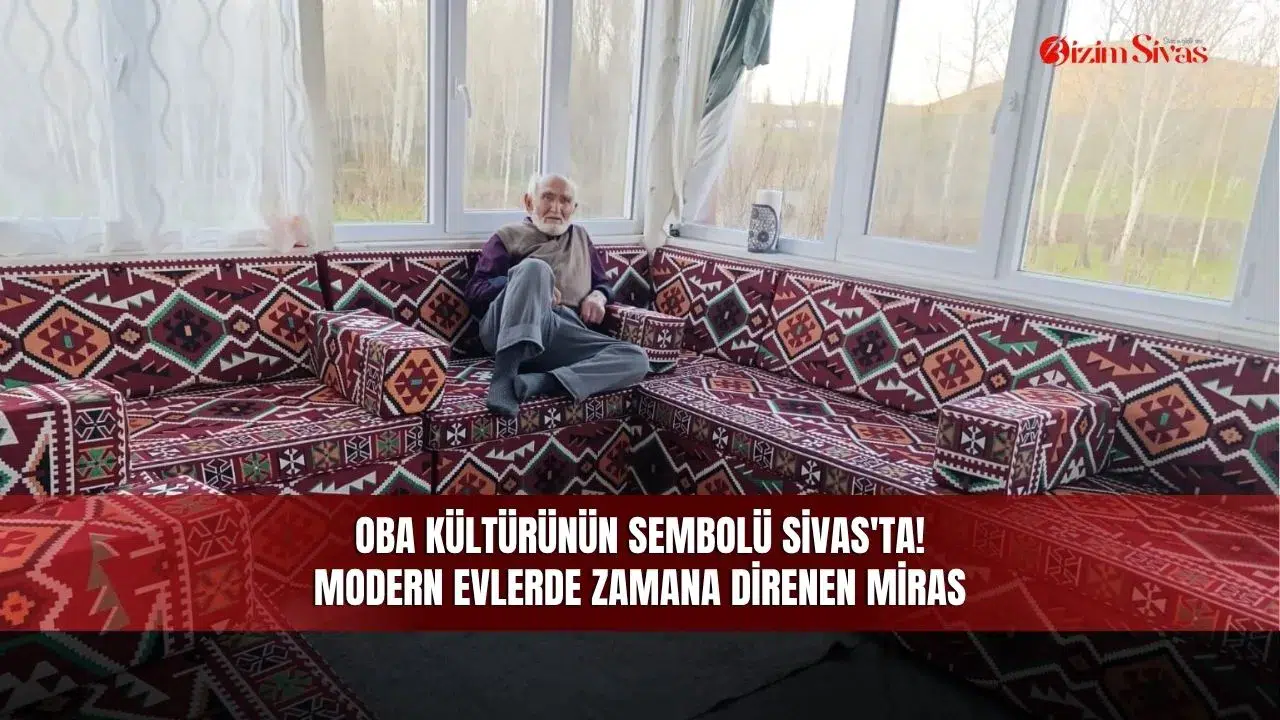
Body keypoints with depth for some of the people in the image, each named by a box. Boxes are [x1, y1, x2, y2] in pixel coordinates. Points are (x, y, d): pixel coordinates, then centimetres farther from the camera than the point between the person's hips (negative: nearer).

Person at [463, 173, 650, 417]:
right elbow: (474, 292, 9)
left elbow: (603, 283, 38)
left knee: (636, 359, -23)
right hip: (508, 330, -3)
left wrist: (598, 296, 11)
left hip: (567, 334, 4)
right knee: (534, 267, -33)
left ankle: (526, 383, -38)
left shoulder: (580, 237, 33)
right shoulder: (508, 236, 19)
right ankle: (503, 378, -45)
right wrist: (530, 287, -8)